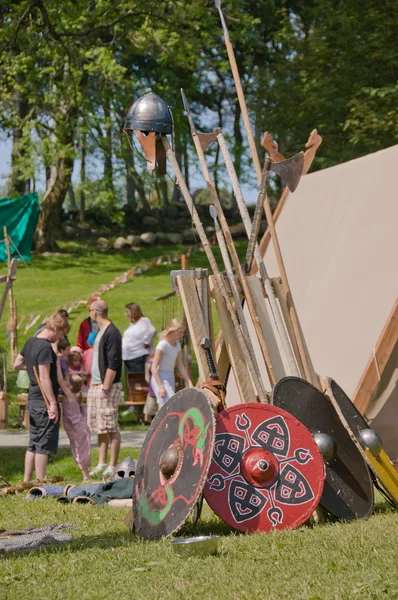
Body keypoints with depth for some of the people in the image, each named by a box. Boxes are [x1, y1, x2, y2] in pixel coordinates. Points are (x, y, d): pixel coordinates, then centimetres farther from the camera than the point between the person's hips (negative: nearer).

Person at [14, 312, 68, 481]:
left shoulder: (30, 342, 10)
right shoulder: (45, 347, -18)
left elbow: (17, 364, 21)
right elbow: (44, 378, -22)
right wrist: (53, 403, -21)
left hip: (32, 400, 9)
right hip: (44, 402, -9)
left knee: (33, 444, 15)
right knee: (44, 446, -3)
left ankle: (26, 481, 20)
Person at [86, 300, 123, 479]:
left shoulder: (112, 333, -14)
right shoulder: (100, 332, 16)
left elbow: (113, 363, -19)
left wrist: (105, 387, -21)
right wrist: (94, 384, 17)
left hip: (107, 386, -10)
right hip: (96, 385, 10)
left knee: (111, 427, -5)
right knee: (100, 427, 14)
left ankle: (112, 466, -2)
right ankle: (102, 463, 21)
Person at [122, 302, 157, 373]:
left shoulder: (143, 321, -10)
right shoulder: (132, 324, 18)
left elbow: (152, 331, -25)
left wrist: (146, 343, -17)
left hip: (138, 358, -9)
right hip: (128, 358, 9)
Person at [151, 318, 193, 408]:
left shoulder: (177, 345, 11)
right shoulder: (163, 344, -13)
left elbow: (181, 367, 15)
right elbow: (154, 368, -16)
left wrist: (189, 383, 6)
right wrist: (160, 386, -22)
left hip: (170, 379, 8)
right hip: (160, 379, -8)